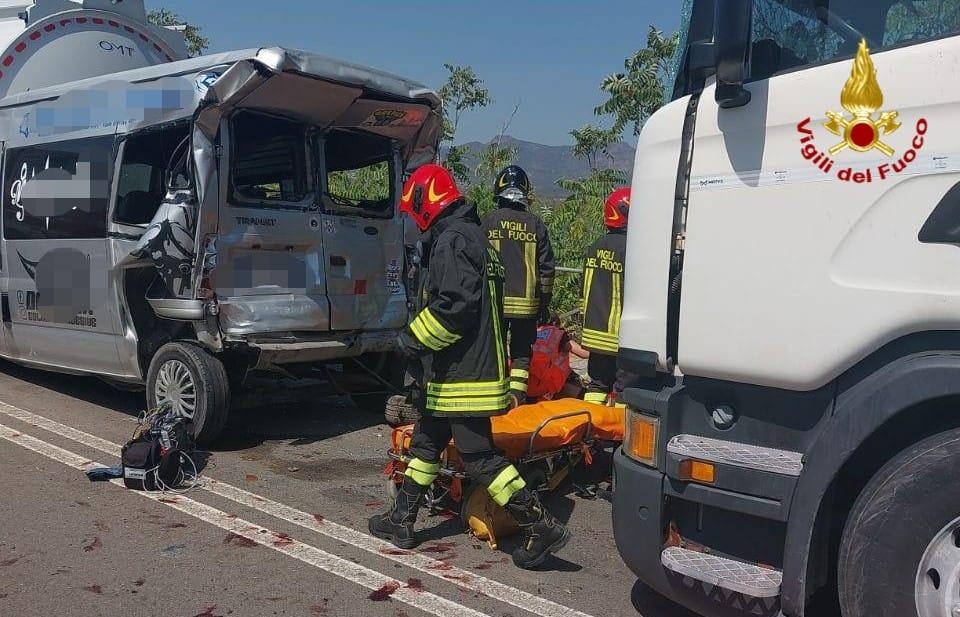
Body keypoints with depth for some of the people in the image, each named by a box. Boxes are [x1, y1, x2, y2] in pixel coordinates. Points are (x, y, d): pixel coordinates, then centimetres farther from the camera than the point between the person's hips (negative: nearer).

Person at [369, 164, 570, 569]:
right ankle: (401, 521, 30)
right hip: (473, 368, 11)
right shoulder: (472, 237, 17)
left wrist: (414, 338, -14)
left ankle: (542, 526, 0)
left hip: (462, 376, -11)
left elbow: (453, 306, -26)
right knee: (426, 442, 18)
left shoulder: (452, 240, -15)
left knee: (479, 457, -6)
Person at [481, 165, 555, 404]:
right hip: (527, 302, 1)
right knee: (522, 352, 11)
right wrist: (545, 302, 13)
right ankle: (516, 396, 3)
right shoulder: (536, 224, 2)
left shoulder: (488, 222, -3)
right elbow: (547, 268, 4)